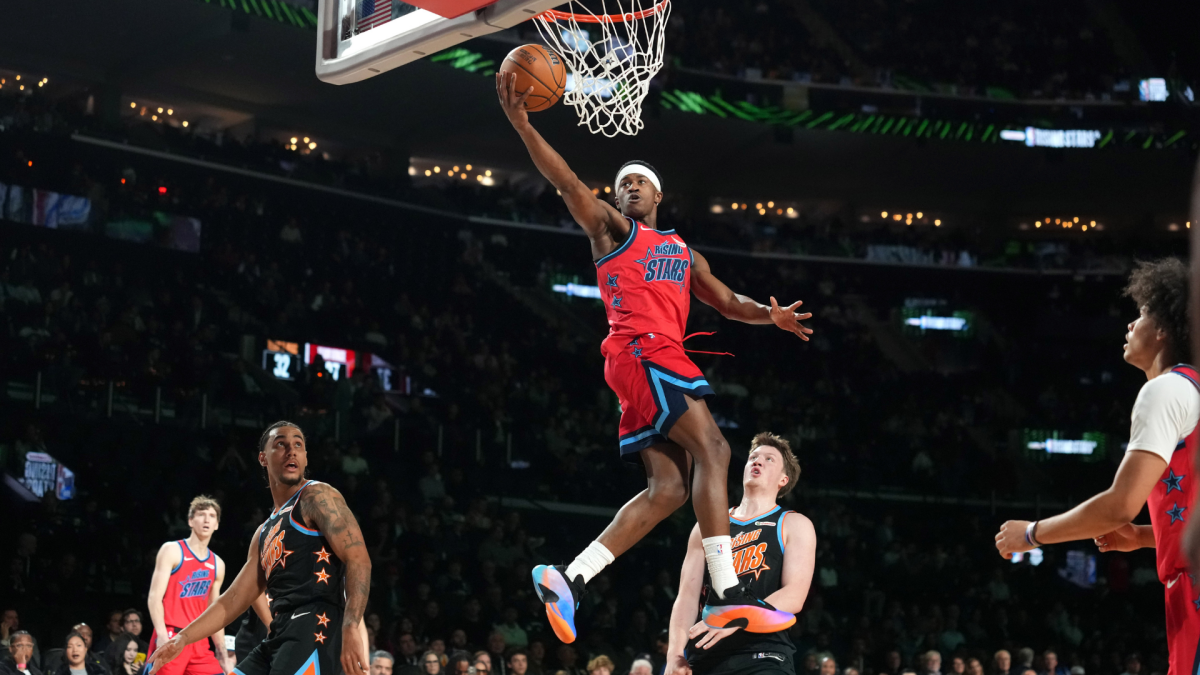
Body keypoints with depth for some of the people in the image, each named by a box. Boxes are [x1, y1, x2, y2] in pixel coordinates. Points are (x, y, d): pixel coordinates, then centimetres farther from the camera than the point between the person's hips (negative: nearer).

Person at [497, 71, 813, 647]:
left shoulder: (684, 252, 32)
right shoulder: (611, 228, 12)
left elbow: (727, 302, 26)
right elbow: (567, 183, -1)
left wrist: (769, 314, 4)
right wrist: (521, 123, -14)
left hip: (664, 361, 8)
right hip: (640, 350, -8)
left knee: (667, 488, -2)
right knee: (712, 451, -19)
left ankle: (567, 578, -4)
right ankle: (727, 593, -25)